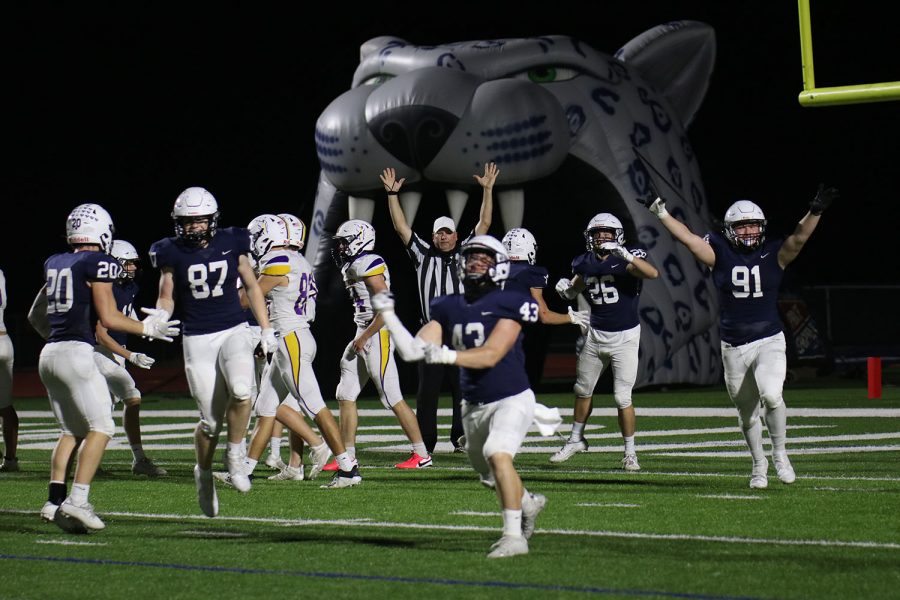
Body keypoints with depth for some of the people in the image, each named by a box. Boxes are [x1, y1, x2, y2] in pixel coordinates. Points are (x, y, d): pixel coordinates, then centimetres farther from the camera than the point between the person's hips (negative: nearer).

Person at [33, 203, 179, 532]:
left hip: (49, 354, 8)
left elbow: (36, 316, 24)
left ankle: (55, 499, 1)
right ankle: (77, 500, -14)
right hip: (77, 354, -8)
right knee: (101, 427, -3)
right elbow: (108, 318, -11)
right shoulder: (98, 263, -6)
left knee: (71, 431, 14)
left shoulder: (54, 264, 16)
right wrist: (147, 328, 2)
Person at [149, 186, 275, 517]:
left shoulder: (232, 243, 1)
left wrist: (266, 329, 9)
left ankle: (235, 456, -6)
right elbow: (166, 298, 6)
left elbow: (251, 285, 11)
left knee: (241, 390, -29)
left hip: (235, 331, 1)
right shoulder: (172, 253, -2)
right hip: (198, 340, -1)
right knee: (211, 420, -1)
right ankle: (203, 473, 27)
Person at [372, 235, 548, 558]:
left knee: (498, 455, -30)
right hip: (474, 406, 7)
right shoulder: (449, 308, 4)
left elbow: (491, 355, -22)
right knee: (490, 476, 19)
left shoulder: (507, 304, -12)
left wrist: (447, 355, -35)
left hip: (511, 400, -7)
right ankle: (528, 504, 51)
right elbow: (412, 350, -1)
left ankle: (514, 535, -24)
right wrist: (388, 316, -11)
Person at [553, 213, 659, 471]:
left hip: (625, 336, -5)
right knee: (583, 390, 18)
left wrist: (626, 256, -43)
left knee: (622, 397, -6)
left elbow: (652, 273, -32)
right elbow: (573, 291, 16)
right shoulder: (585, 263, 0)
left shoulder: (627, 258, -14)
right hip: (596, 334, 5)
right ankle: (576, 439, 37)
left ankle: (630, 452, 8)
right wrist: (565, 287, -7)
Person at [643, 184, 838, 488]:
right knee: (747, 413, 11)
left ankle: (780, 454, -2)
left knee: (771, 395, -24)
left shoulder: (774, 254, -2)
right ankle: (759, 465, 31)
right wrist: (661, 213, -14)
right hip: (734, 347, 2)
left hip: (769, 342, -2)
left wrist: (815, 212, -32)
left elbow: (800, 237, -16)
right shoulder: (720, 254, -1)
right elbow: (688, 238, -6)